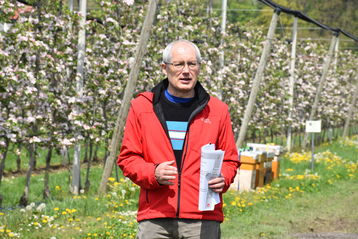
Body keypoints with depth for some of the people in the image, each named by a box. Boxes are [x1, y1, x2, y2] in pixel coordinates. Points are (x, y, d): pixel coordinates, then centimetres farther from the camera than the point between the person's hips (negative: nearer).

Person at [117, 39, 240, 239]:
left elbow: (229, 159, 17)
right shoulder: (142, 107, 9)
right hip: (155, 219, 0)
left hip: (203, 220, 0)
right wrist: (153, 173, -10)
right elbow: (128, 157, 10)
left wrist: (222, 179, -6)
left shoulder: (217, 110, 11)